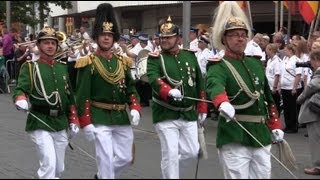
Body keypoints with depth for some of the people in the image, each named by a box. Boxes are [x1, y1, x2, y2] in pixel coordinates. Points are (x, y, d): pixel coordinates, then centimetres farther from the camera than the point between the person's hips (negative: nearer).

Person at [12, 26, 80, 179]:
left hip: (61, 123, 5)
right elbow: (20, 90, -13)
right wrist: (21, 100, -36)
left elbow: (70, 97, 18)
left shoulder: (63, 68, 14)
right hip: (40, 123, -5)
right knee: (49, 163, -18)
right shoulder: (30, 67, -1)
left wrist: (73, 121, 14)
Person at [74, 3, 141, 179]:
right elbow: (82, 96, -9)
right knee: (106, 158, -7)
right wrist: (86, 123, -15)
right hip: (99, 118, -6)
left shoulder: (122, 62, 9)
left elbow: (131, 88, 13)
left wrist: (135, 108, -4)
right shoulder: (88, 63, -7)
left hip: (122, 116, 6)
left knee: (125, 158, 12)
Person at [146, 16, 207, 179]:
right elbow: (154, 79, -23)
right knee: (170, 154, -6)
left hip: (189, 114, 4)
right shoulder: (155, 58, -4)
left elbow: (199, 84, 14)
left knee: (192, 152, 8)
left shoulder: (190, 56, 8)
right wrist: (170, 91, -42)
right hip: (165, 115, -4)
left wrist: (202, 109, 12)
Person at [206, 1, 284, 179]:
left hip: (262, 135, 7)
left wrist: (275, 126, 18)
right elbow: (215, 86, -32)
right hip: (234, 138, -7)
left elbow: (268, 98, 22)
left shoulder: (256, 63, 15)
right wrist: (223, 103, -52)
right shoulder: (218, 66, -8)